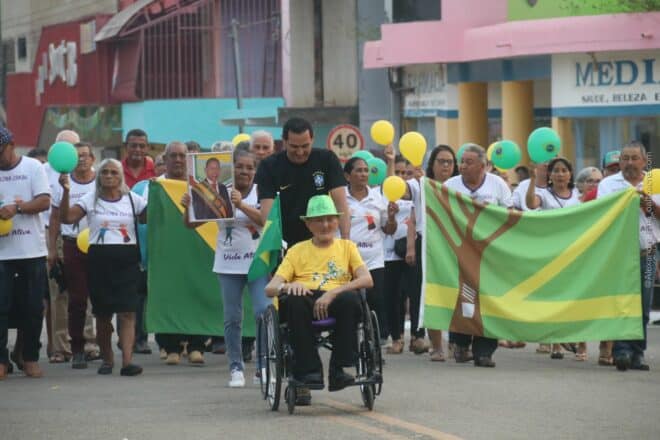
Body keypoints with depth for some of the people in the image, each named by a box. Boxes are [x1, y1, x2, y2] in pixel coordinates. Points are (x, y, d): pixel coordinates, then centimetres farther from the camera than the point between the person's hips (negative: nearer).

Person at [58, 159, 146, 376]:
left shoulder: (133, 200, 7)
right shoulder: (90, 200, 6)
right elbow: (66, 218, -7)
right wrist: (66, 192, -18)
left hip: (127, 260, -1)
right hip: (99, 260, 1)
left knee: (127, 312, -12)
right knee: (102, 313, 7)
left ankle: (127, 361, -19)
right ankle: (107, 358, 22)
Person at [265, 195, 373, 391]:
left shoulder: (347, 247, 22)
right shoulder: (297, 250, 23)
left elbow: (367, 280, 4)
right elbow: (270, 288, 11)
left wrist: (333, 292, -13)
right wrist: (287, 286, -14)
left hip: (336, 303, 0)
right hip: (308, 305, 0)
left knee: (350, 299, -35)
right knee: (294, 301, -36)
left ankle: (338, 369, -29)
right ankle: (309, 369, -28)